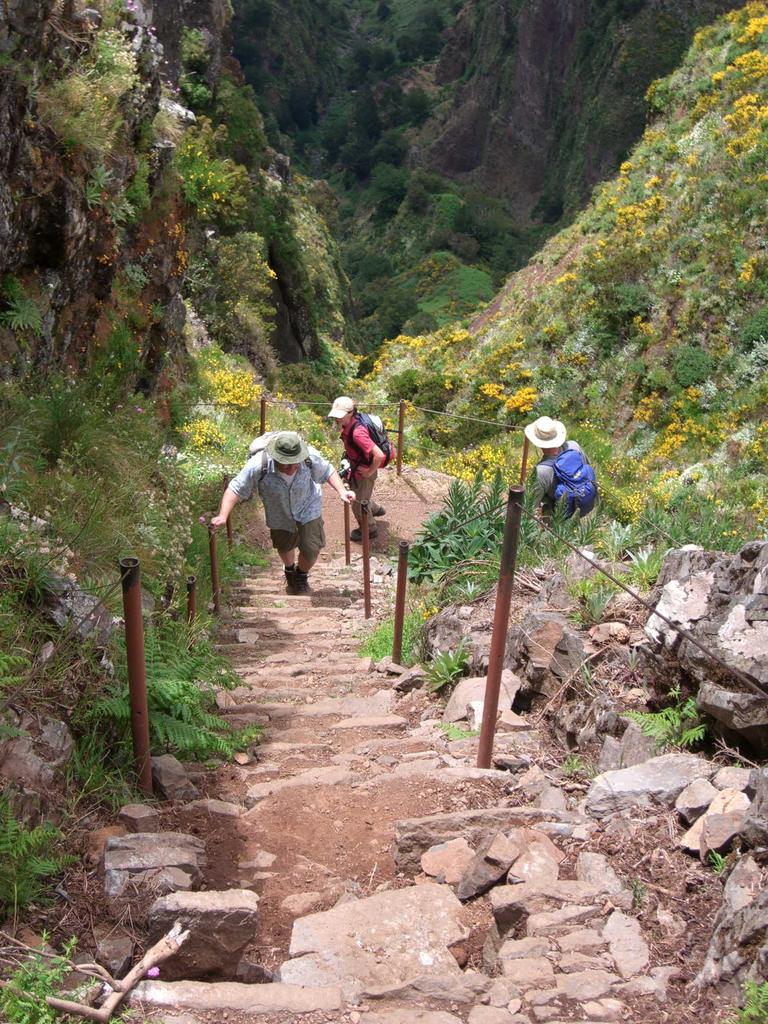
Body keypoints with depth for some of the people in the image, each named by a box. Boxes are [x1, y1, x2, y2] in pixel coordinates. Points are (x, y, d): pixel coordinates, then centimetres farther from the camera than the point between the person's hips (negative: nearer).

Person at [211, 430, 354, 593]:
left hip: (307, 508, 0)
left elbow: (328, 472, -13)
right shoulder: (258, 465, -38)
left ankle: (301, 574, 33)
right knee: (284, 547, 24)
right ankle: (289, 569, 62)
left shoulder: (310, 458, -33)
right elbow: (235, 489, -28)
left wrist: (341, 491, -27)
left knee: (311, 550, -5)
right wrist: (223, 516, -39)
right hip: (279, 513, 1)